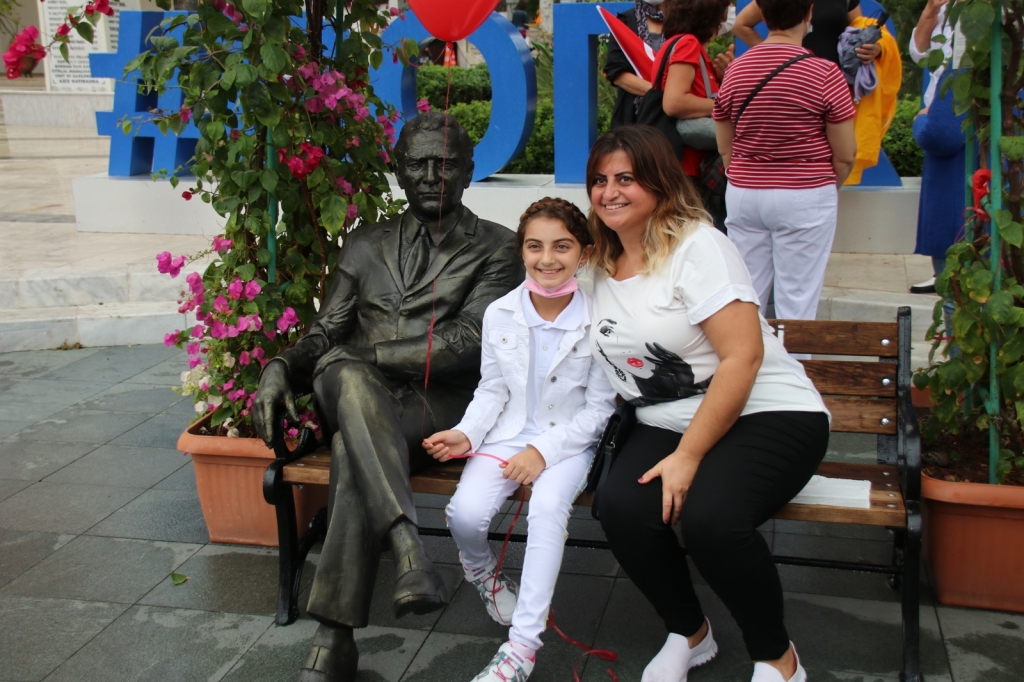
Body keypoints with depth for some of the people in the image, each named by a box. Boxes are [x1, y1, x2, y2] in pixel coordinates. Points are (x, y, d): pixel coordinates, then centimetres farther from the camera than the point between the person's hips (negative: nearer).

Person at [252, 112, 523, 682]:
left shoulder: (496, 248, 10)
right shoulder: (365, 246, 24)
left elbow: (467, 343, -4)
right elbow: (326, 332, 19)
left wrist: (364, 351, -13)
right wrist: (282, 368, -5)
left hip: (444, 404, -3)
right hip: (363, 399, 3)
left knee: (352, 447, -35)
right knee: (344, 375, -35)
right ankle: (410, 550, -46)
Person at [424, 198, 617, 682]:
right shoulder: (500, 314, -2)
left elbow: (600, 406, -7)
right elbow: (493, 389, 8)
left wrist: (545, 451, -16)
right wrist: (467, 434, -9)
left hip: (569, 441, -3)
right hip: (509, 434, 3)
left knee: (548, 504, -33)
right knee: (465, 514, -21)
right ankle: (482, 571, 18)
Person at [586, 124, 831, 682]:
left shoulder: (697, 245, -11)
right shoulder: (601, 264, 11)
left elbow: (743, 355, -18)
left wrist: (688, 456, -18)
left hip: (767, 415, -5)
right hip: (665, 424, 6)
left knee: (708, 517, -33)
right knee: (620, 505, -25)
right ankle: (688, 634, 3)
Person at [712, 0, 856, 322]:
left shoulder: (734, 71, 1)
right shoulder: (825, 73, -10)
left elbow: (725, 148, 8)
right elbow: (845, 153, -5)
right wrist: (829, 187, 13)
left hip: (743, 195, 4)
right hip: (805, 198, -4)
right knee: (797, 302, 3)